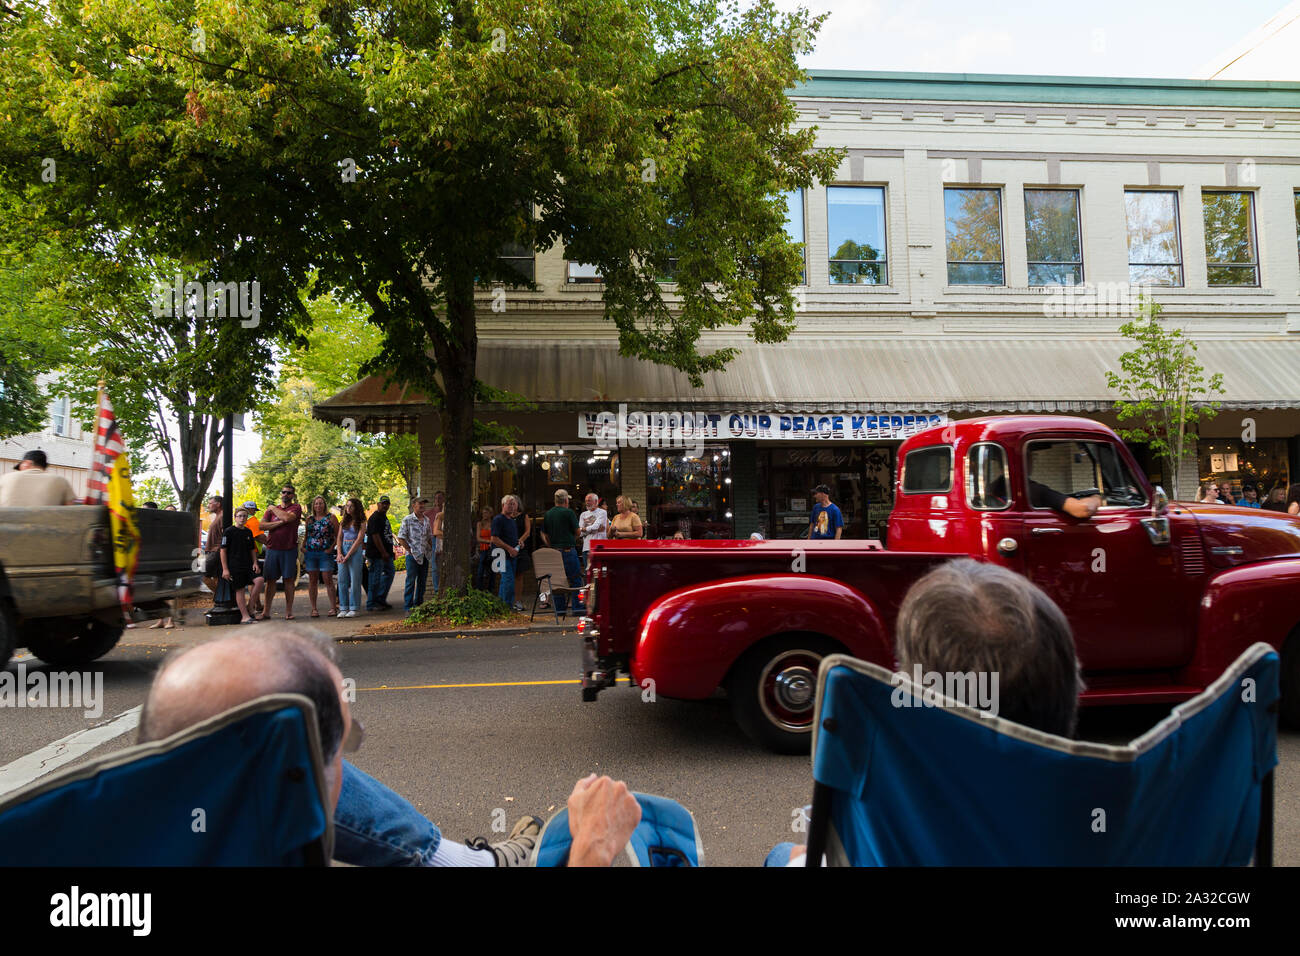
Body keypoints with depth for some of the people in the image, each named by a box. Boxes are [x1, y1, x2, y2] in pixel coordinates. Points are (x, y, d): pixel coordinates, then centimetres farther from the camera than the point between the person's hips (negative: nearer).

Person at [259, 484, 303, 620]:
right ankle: (266, 611, 8)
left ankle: (288, 610, 7)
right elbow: (262, 526, 1)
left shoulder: (296, 507, 3)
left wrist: (273, 508, -3)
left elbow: (287, 517, -18)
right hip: (272, 549, 3)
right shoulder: (271, 509, 14)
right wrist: (280, 522, -11)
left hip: (289, 549, -3)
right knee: (270, 579, 4)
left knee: (289, 579, 1)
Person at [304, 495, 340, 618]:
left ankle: (333, 608, -3)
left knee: (328, 580, -6)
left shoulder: (331, 518, 4)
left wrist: (332, 547, -10)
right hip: (310, 553, 4)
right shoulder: (309, 519, 14)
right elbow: (306, 536, 23)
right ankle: (314, 609, 9)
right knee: (312, 581, 4)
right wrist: (303, 547, 8)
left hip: (325, 553, -3)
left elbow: (338, 535, 1)